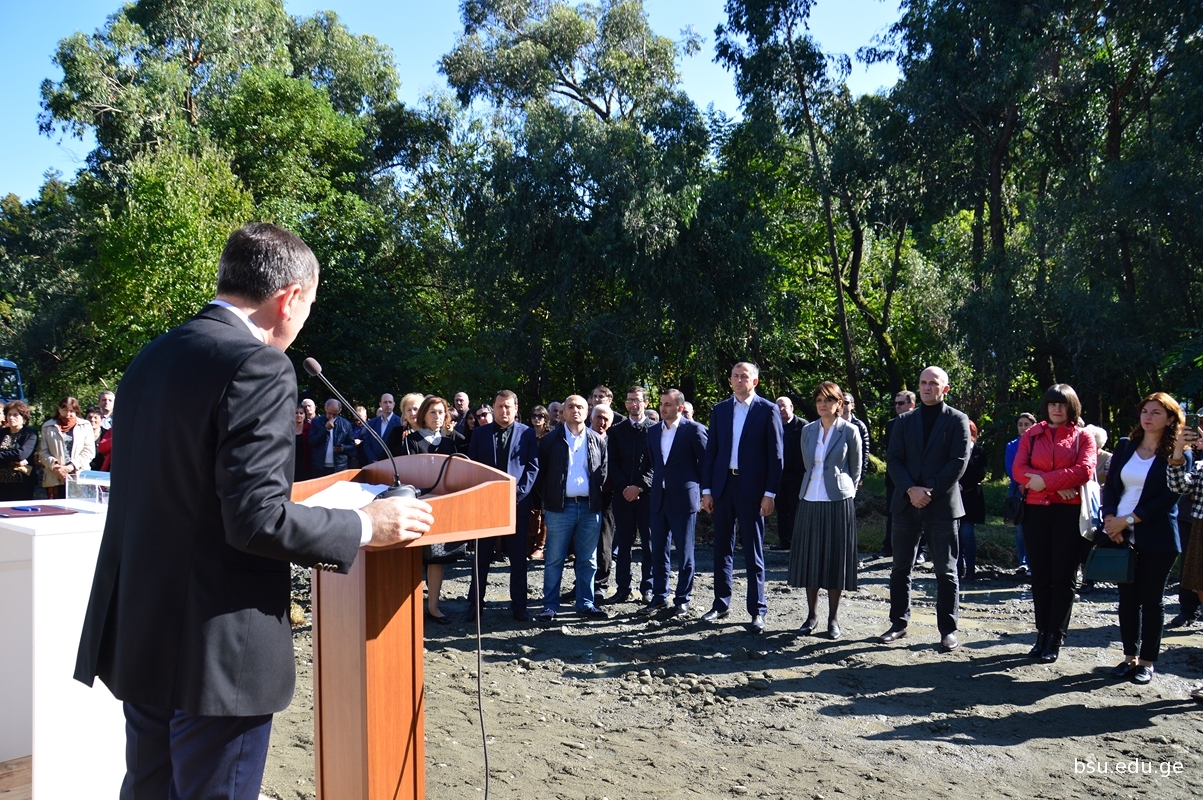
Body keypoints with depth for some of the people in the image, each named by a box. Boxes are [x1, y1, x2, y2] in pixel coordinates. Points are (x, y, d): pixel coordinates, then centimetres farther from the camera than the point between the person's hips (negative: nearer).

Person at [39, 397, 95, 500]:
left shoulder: (85, 426, 11)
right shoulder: (48, 426, 15)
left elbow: (89, 451, 2)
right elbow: (43, 452, 7)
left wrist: (71, 466, -9)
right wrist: (54, 466, -11)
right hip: (55, 479, 1)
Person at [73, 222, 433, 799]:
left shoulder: (150, 358, 8)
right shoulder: (259, 368, -19)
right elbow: (256, 519, -24)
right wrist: (365, 526, -11)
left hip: (137, 636, 8)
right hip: (215, 652, -8)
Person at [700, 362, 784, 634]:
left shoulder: (768, 410, -2)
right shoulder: (720, 410, 9)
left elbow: (776, 455, -4)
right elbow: (711, 451, 9)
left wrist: (770, 493, -10)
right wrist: (706, 490, 4)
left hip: (752, 488, -4)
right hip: (722, 486, 4)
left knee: (753, 551, 2)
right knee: (722, 548, 11)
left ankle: (757, 610, 11)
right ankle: (721, 604, 22)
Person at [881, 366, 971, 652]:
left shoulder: (957, 421, 1)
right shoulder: (905, 421, 11)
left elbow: (958, 462, -7)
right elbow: (893, 460, 4)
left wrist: (929, 491, -14)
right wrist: (911, 489, -12)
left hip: (942, 504, -3)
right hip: (906, 503, 4)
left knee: (946, 571, 3)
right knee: (901, 568, 9)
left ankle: (948, 629, 12)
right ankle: (899, 623, 19)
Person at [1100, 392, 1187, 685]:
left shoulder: (1178, 455, -3)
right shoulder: (1125, 446, 8)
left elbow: (1167, 499, -10)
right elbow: (1110, 486, 6)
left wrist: (1128, 520, -14)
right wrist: (1110, 520, -9)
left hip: (1157, 538, -3)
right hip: (1122, 536, 4)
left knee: (1152, 600, 4)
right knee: (1128, 597, 8)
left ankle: (1147, 661, 14)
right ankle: (1130, 656, 18)